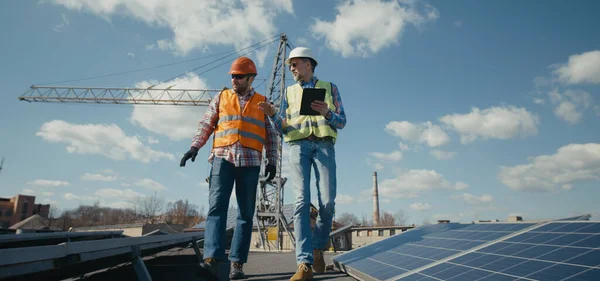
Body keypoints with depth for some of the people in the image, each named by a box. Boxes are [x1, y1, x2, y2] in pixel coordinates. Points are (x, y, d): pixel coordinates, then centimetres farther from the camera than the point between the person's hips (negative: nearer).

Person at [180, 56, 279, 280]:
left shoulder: (262, 102, 14)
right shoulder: (221, 98, 16)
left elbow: (271, 135, 11)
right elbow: (206, 125, 12)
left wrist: (272, 160, 1)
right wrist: (194, 146, -3)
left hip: (250, 162, 0)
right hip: (223, 158, 0)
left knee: (246, 213, -1)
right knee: (217, 206, -14)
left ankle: (237, 263, 3)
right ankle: (212, 258, -20)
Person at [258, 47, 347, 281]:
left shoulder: (329, 88, 17)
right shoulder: (289, 92, 21)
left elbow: (342, 122, 9)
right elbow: (283, 129, 14)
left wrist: (327, 113, -12)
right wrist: (272, 115, -7)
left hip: (324, 145, 0)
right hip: (298, 145, 1)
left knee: (327, 202, -11)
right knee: (302, 201, -14)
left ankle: (318, 247, 15)